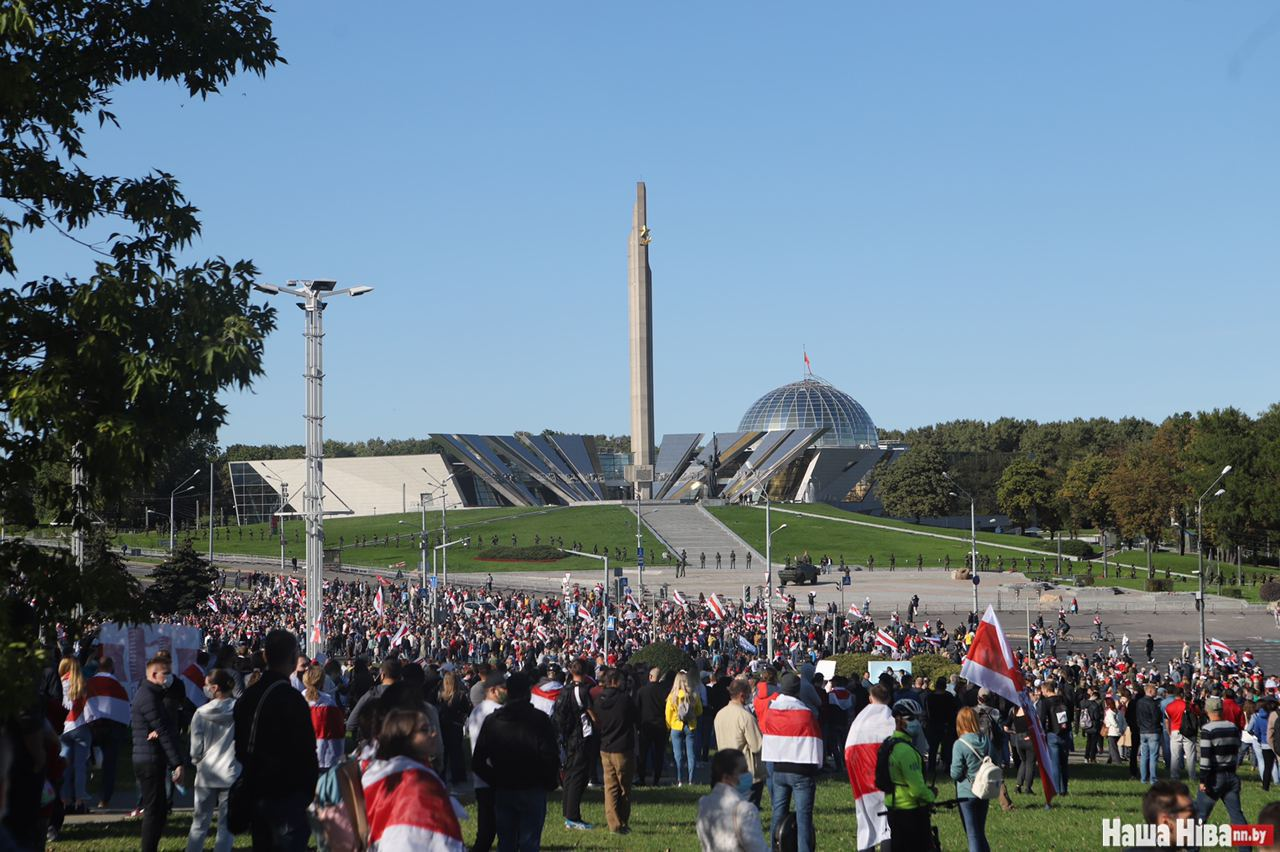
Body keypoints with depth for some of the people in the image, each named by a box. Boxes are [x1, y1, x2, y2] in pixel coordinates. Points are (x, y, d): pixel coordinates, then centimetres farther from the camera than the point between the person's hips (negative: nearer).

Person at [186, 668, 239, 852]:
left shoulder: (201, 713, -6)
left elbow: (196, 749, -2)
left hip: (206, 775, 1)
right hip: (231, 775, -1)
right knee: (226, 825, 4)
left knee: (199, 823, 13)